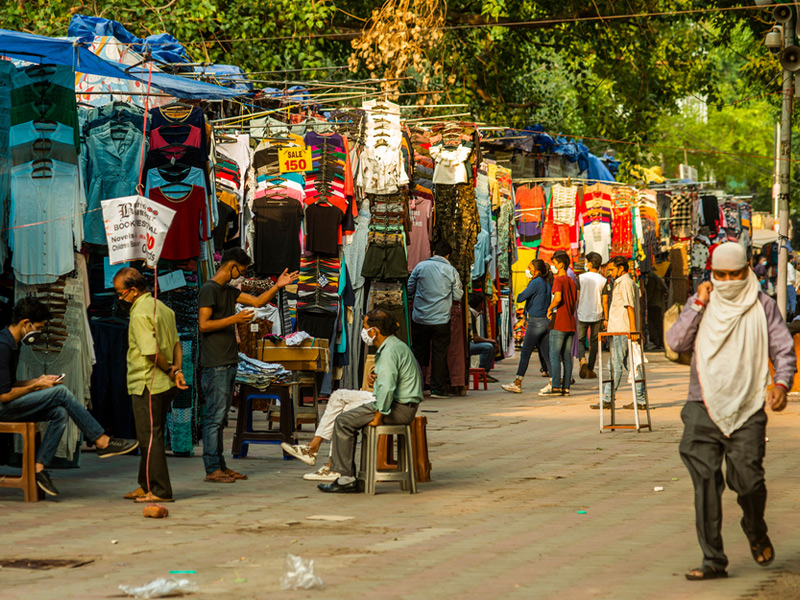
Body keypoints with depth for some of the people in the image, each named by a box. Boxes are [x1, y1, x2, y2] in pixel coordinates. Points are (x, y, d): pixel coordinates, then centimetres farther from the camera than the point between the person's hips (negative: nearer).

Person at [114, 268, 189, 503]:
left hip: (147, 384, -9)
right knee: (152, 436, 16)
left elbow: (152, 352, -22)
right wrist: (177, 370, 2)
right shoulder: (160, 306, 14)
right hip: (165, 385, 9)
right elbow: (176, 343, 13)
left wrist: (170, 370, -7)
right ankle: (146, 486, 23)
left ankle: (159, 491, -4)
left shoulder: (140, 314, -16)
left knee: (150, 437, -5)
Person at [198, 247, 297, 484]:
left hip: (228, 362, 10)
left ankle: (220, 466, 13)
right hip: (215, 364, -10)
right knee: (215, 416, -9)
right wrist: (235, 319, -22)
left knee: (221, 417, 11)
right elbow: (204, 324, -17)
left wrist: (277, 286, 11)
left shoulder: (229, 290, 19)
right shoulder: (209, 289, -9)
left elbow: (257, 301, 24)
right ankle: (212, 469, -8)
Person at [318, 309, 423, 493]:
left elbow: (387, 387, -26)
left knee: (343, 421, -11)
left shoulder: (389, 351, -17)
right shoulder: (396, 345, 17)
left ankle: (346, 479, -11)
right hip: (404, 405, 11)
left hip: (399, 409, -11)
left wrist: (378, 417, -19)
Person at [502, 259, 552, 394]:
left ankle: (517, 383, 4)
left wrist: (522, 292, 8)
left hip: (536, 321, -8)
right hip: (546, 322, 8)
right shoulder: (547, 283, 13)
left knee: (525, 353, -1)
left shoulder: (535, 283, -12)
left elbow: (520, 298, -13)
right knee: (546, 354, 8)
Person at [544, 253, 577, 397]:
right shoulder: (572, 282, 17)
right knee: (567, 357, 7)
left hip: (559, 325, -8)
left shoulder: (558, 280, -9)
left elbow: (557, 298, -25)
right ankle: (566, 387, 5)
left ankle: (555, 387, -10)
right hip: (571, 325, 8)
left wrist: (550, 309, -9)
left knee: (554, 356, -6)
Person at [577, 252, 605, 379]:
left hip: (582, 315, -1)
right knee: (594, 342, 11)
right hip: (597, 315, 1)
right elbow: (605, 300, -1)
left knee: (580, 340, 11)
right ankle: (590, 369, 11)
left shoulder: (581, 278, -5)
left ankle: (583, 360, -16)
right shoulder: (603, 280, -2)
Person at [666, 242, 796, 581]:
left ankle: (756, 532, 27)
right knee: (706, 483, -6)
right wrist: (698, 304, -8)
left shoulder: (762, 306, 5)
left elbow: (784, 350, 2)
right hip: (704, 407, 1)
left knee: (748, 482, -6)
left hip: (747, 410, -1)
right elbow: (676, 342, -3)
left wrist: (781, 383, -17)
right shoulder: (701, 304, 9)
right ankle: (713, 560, -1)